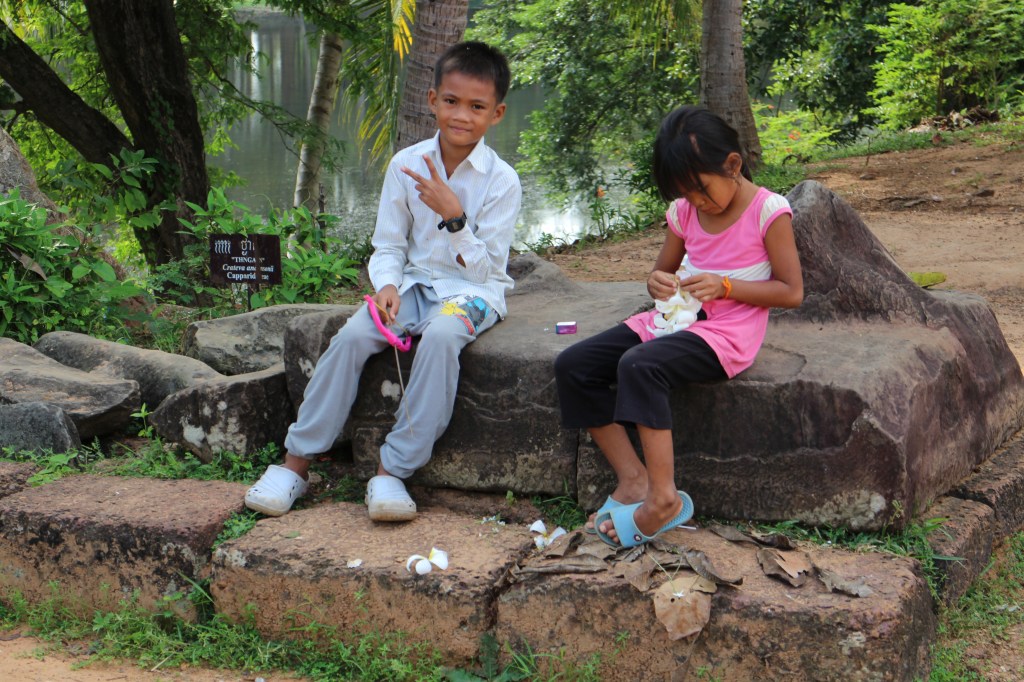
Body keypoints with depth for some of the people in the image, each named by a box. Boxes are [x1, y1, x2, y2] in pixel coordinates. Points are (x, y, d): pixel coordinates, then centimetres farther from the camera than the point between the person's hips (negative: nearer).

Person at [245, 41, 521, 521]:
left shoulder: (501, 180, -10)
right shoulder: (406, 165, -1)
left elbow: (486, 268, -12)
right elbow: (388, 245, 5)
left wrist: (453, 215, -24)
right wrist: (387, 285, -16)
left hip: (472, 290, -3)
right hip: (414, 282, 3)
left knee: (440, 336, -36)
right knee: (352, 335, -23)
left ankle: (393, 472, -30)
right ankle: (296, 463, -14)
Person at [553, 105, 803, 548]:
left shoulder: (769, 212, -8)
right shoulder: (684, 211, 9)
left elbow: (791, 292, -8)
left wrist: (724, 286, -17)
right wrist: (658, 284, -3)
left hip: (726, 332, -7)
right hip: (675, 319, 8)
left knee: (640, 366, -35)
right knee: (572, 365, -10)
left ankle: (663, 499, -28)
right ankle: (633, 479, -10)